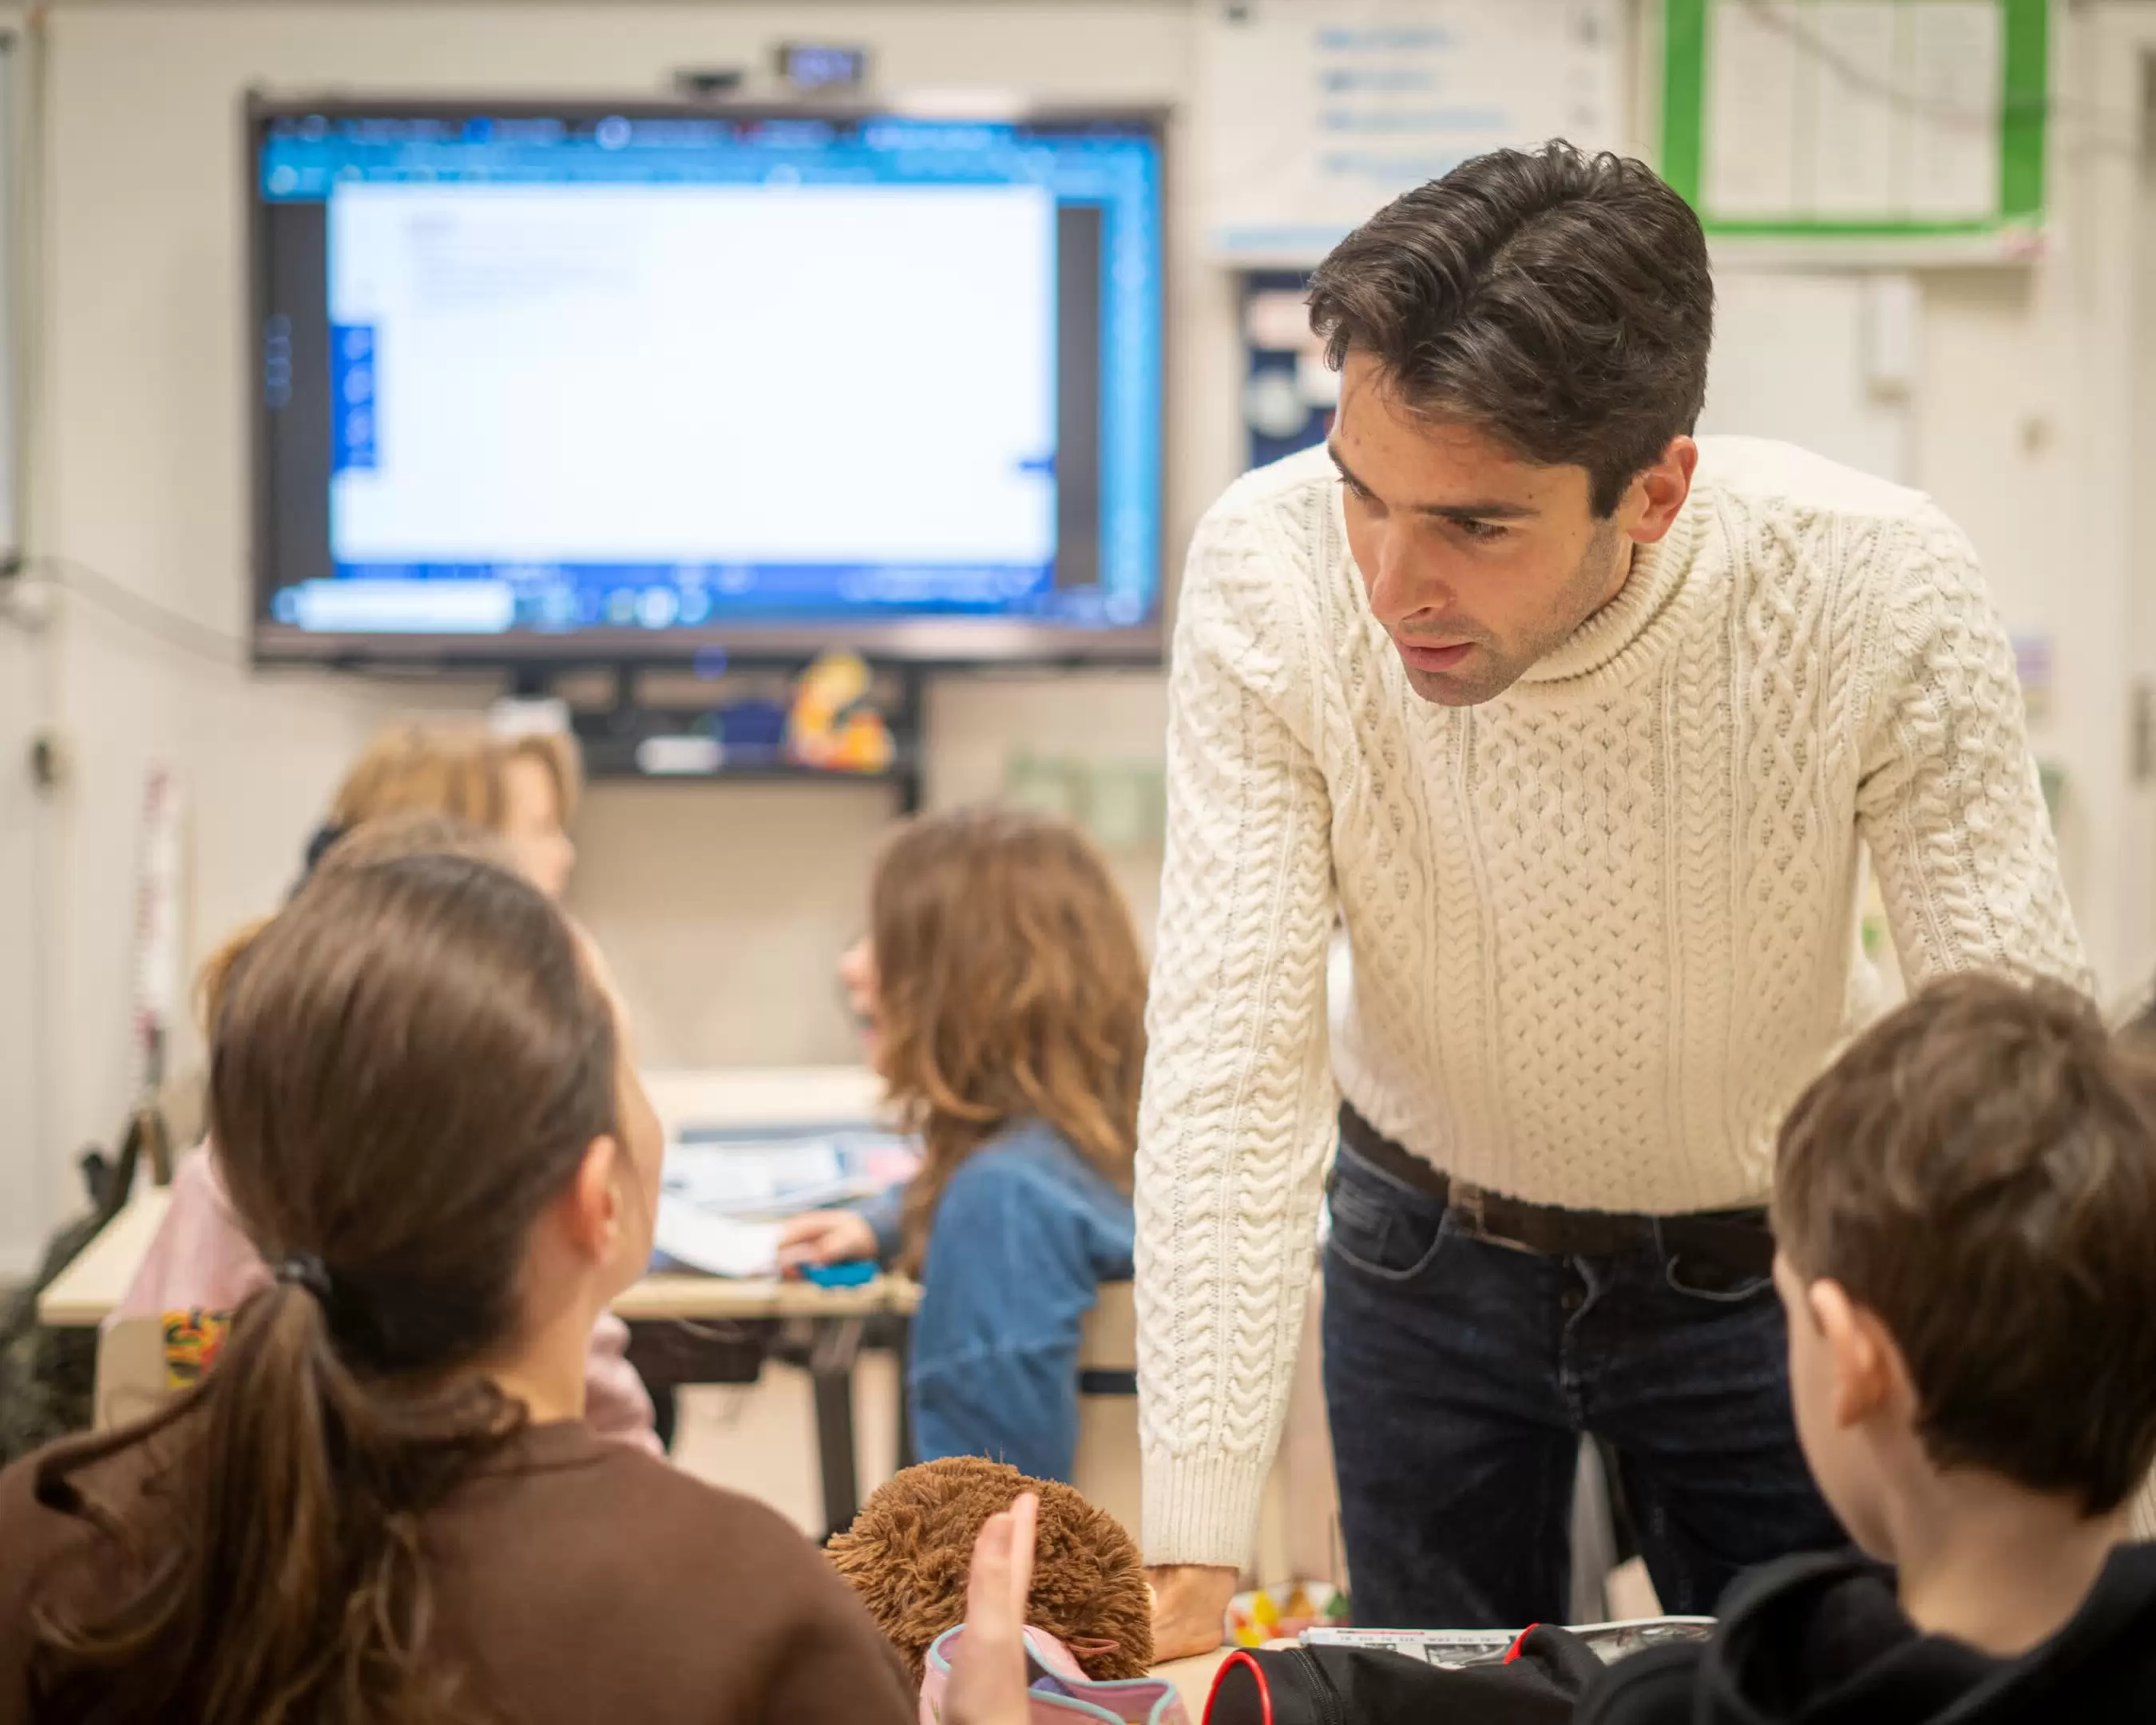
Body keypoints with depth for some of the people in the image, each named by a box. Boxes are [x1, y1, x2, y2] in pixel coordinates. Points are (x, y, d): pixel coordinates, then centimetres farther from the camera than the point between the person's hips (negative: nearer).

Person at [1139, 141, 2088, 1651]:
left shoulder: (1879, 592, -29)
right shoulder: (1269, 576, -27)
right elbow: (1230, 1065, -27)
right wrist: (1190, 1564, -32)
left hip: (1769, 1260, -1)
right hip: (1430, 1243, 1)